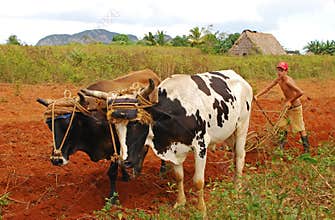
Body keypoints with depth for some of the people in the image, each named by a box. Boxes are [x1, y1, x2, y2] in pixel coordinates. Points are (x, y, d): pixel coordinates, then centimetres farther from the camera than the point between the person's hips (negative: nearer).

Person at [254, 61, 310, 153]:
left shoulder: (288, 81, -29)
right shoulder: (278, 79, -4)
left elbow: (300, 92, -35)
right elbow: (267, 88, 3)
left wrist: (290, 101, -24)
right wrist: (257, 95, -9)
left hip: (295, 107, -8)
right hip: (288, 106, 8)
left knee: (300, 128, 0)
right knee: (283, 124, 17)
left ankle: (306, 147, 10)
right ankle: (284, 140, 36)